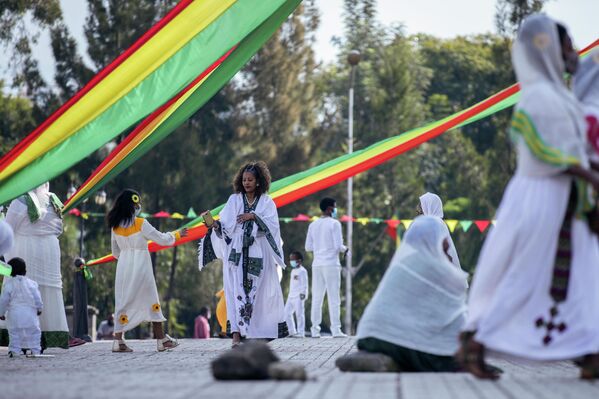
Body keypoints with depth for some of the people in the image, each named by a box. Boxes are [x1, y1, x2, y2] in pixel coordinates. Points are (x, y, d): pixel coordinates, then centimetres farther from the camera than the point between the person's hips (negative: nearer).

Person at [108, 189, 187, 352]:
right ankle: (161, 339, 7)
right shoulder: (141, 224, -11)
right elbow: (161, 239, -5)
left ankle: (118, 340, -4)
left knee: (123, 302, 6)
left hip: (123, 266, 5)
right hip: (140, 266, -5)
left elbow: (115, 251, 13)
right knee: (151, 301, 4)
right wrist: (177, 234, 11)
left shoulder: (116, 226, 4)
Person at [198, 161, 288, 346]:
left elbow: (272, 225, -4)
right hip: (237, 253, 0)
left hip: (258, 254, 0)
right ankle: (236, 334, -16)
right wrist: (214, 224, -20)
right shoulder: (234, 200, 9)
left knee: (259, 293, 0)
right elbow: (225, 226, 0)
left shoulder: (266, 202, 8)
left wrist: (253, 216, -14)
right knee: (237, 291, -9)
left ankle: (261, 334, 7)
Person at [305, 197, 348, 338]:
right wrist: (344, 249, 8)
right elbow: (338, 246, -12)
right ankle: (335, 329, -6)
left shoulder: (313, 225, 10)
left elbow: (308, 247, 10)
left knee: (317, 298, 6)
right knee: (334, 298, -2)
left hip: (317, 264, 5)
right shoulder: (334, 223, -6)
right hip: (331, 264, -5)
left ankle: (315, 330, 2)